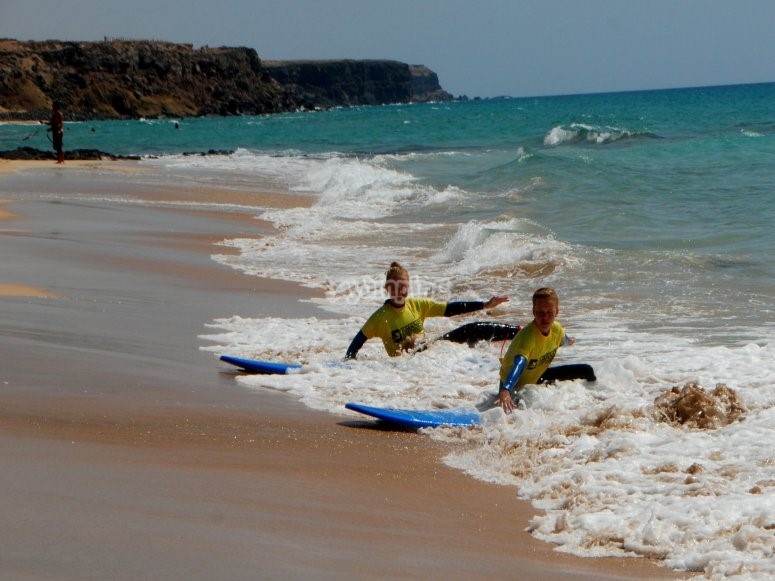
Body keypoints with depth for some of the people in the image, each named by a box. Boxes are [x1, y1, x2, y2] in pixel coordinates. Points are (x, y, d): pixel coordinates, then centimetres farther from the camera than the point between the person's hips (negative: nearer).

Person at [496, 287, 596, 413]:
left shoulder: (556, 329, -17)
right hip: (516, 384, -7)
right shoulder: (527, 336, -41)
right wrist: (505, 391, -75)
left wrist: (569, 341, 36)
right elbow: (519, 364, -58)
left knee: (587, 371, 7)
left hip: (537, 376, 7)